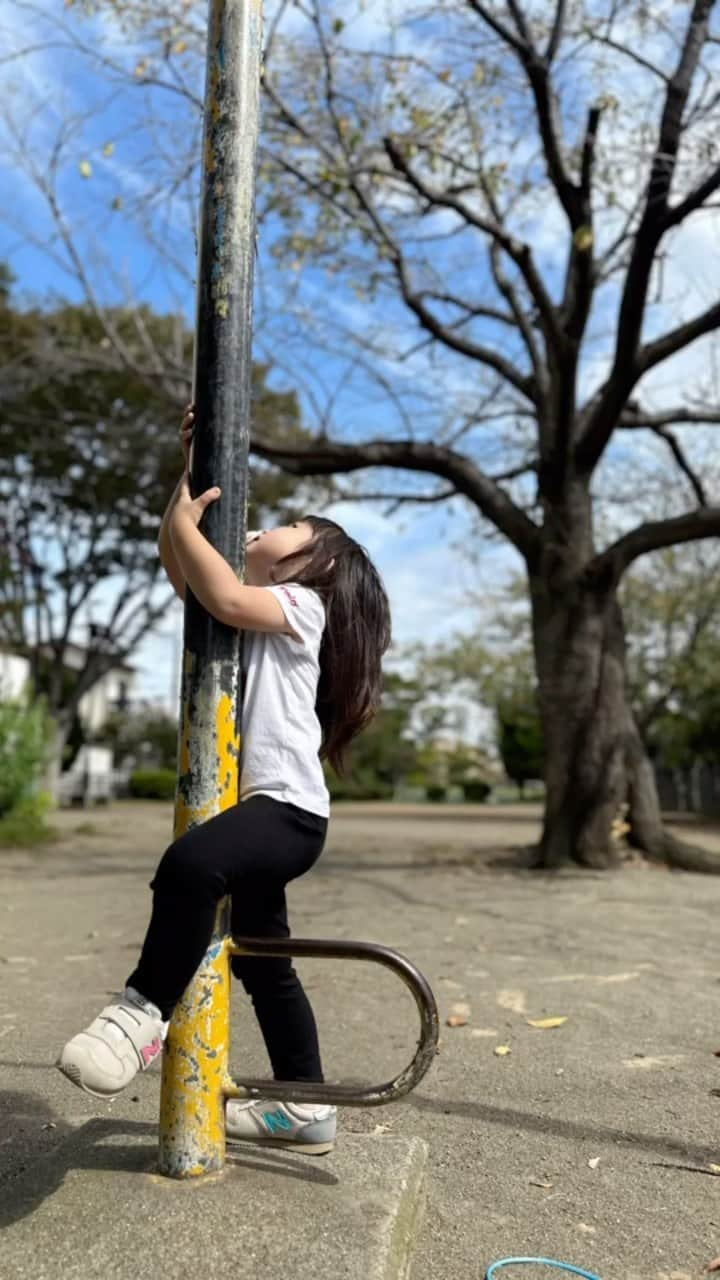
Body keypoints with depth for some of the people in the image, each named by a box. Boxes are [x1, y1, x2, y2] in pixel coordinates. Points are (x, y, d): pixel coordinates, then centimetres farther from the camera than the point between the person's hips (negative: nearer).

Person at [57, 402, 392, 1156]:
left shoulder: (301, 603, -1)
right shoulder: (254, 602, 23)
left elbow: (227, 599, -20)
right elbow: (180, 567, 17)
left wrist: (185, 519, -6)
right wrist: (193, 471, 14)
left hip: (288, 807, -10)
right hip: (254, 808, 10)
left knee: (191, 863, -39)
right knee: (260, 963, 15)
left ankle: (143, 1009, -21)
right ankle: (305, 1109, 28)